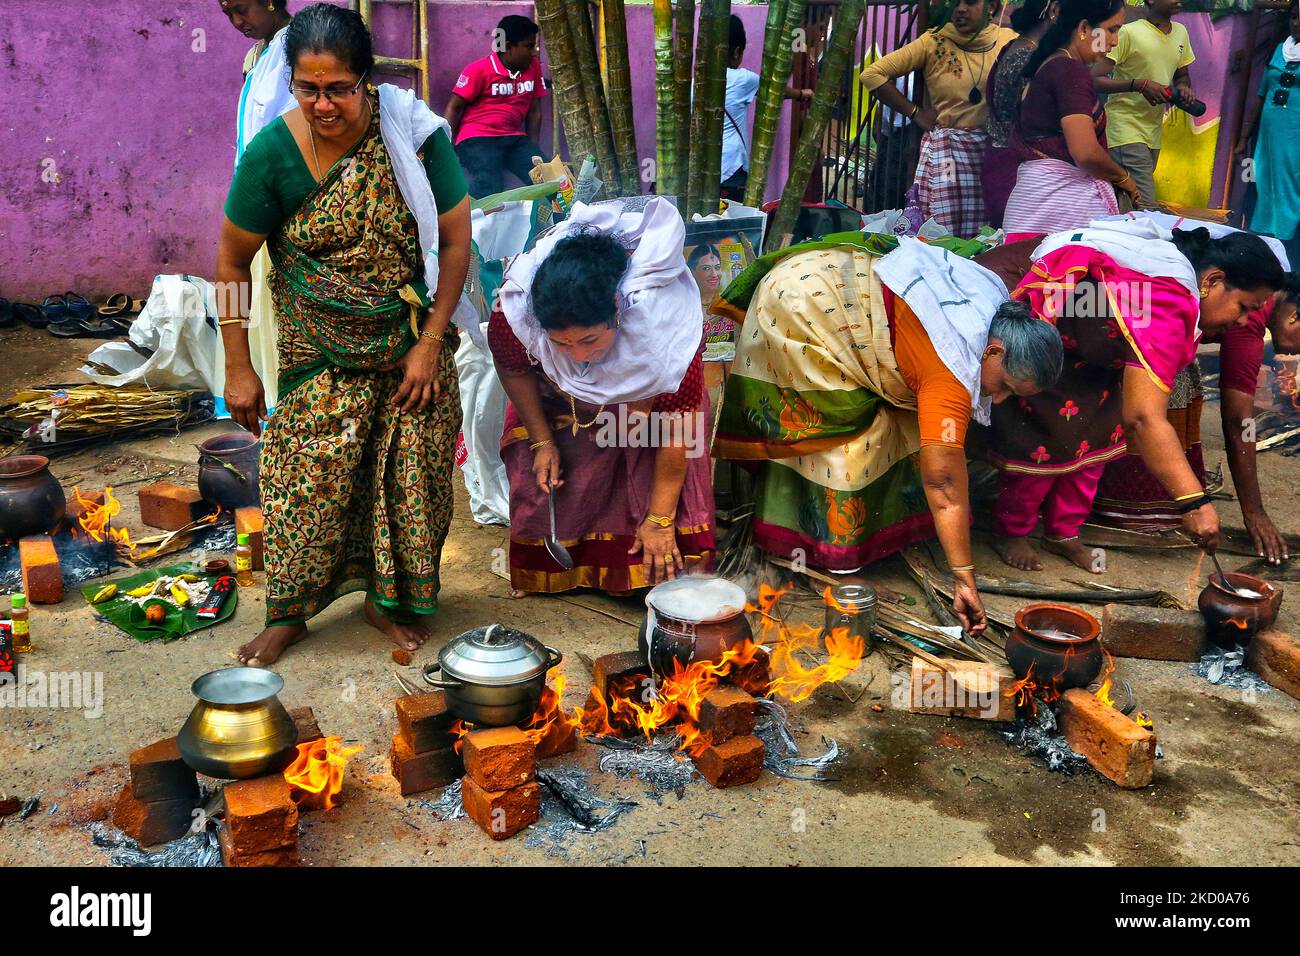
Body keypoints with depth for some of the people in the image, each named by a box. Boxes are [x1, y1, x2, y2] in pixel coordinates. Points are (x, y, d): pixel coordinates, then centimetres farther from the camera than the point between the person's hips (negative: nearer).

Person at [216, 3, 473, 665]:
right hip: (322, 355, -1)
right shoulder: (272, 154, -15)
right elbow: (232, 262, -5)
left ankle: (391, 600, 27)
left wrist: (430, 343, -11)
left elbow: (455, 240, -9)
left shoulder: (413, 132, -15)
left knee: (410, 473, 6)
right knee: (309, 476, 0)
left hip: (412, 343, 1)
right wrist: (238, 368, -4)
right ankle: (288, 614, 21)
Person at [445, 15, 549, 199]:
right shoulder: (479, 70, -6)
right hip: (477, 139, -5)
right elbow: (453, 109, -4)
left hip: (514, 139, 5)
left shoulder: (533, 67, 9)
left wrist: (533, 151, 7)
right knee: (490, 188, -30)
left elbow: (534, 111, 14)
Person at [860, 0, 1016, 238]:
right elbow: (872, 74, -2)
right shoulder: (933, 43, 0)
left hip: (994, 150, 2)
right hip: (944, 149, -2)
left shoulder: (1008, 40, 5)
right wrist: (914, 112, -2)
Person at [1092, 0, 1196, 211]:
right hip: (1125, 129, -7)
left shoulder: (1181, 32, 12)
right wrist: (1140, 85, -23)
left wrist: (1183, 87, 3)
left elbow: (1182, 75, 27)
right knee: (1145, 209, -18)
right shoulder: (1128, 32, -10)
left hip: (1153, 132, 7)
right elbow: (1095, 79, -14)